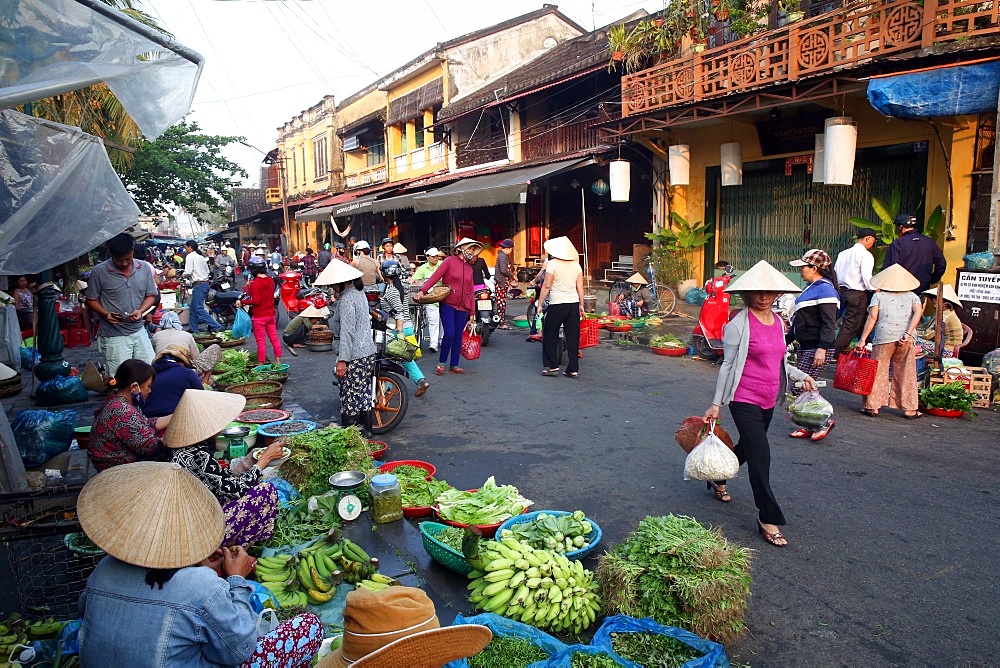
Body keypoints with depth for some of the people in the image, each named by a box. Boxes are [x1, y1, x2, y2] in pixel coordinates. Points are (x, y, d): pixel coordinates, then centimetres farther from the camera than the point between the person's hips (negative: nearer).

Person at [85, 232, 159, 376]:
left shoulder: (143, 268, 2)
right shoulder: (99, 271, -8)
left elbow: (151, 295, 9)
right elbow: (91, 300, 1)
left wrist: (140, 310, -10)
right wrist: (106, 314, -17)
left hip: (139, 331, 4)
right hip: (114, 335, -3)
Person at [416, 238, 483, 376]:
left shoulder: (469, 268, 16)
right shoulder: (450, 261, -1)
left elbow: (470, 291, 17)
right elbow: (435, 276, -11)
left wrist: (472, 311, 15)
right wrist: (422, 290, -24)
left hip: (462, 307, 5)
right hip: (448, 304, -5)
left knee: (458, 336, 6)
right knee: (449, 333, -13)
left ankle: (454, 365, 16)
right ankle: (441, 363, 6)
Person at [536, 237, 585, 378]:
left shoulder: (553, 264, -7)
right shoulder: (576, 264, 7)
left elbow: (546, 286, -8)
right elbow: (580, 286, 8)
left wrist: (540, 304, -2)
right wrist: (581, 305, 14)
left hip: (556, 304, -5)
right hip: (573, 303, 5)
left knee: (550, 336, 9)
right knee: (573, 337, 7)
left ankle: (552, 366, 12)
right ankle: (573, 369, 10)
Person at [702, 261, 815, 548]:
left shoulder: (778, 322, 9)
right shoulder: (739, 323, -12)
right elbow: (727, 364, -9)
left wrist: (801, 376, 10)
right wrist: (716, 403, -8)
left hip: (768, 400, 7)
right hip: (745, 400, -7)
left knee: (747, 448, 20)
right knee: (761, 455, -8)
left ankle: (717, 478, 46)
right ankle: (768, 519, 3)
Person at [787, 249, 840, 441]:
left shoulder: (825, 289, -13)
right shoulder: (811, 288, 17)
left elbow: (829, 323, -21)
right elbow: (800, 320, 23)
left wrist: (822, 348, -27)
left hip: (817, 349, -10)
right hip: (805, 347, 10)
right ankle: (810, 426, 20)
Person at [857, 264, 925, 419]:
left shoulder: (878, 295, 11)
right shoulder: (912, 296, 18)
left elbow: (872, 317, -2)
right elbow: (918, 312, -1)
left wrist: (863, 339, -4)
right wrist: (908, 334, -10)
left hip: (884, 337, -2)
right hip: (907, 339, 2)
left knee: (878, 371, 5)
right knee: (906, 374, 10)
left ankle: (872, 406, 5)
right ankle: (909, 409, 16)